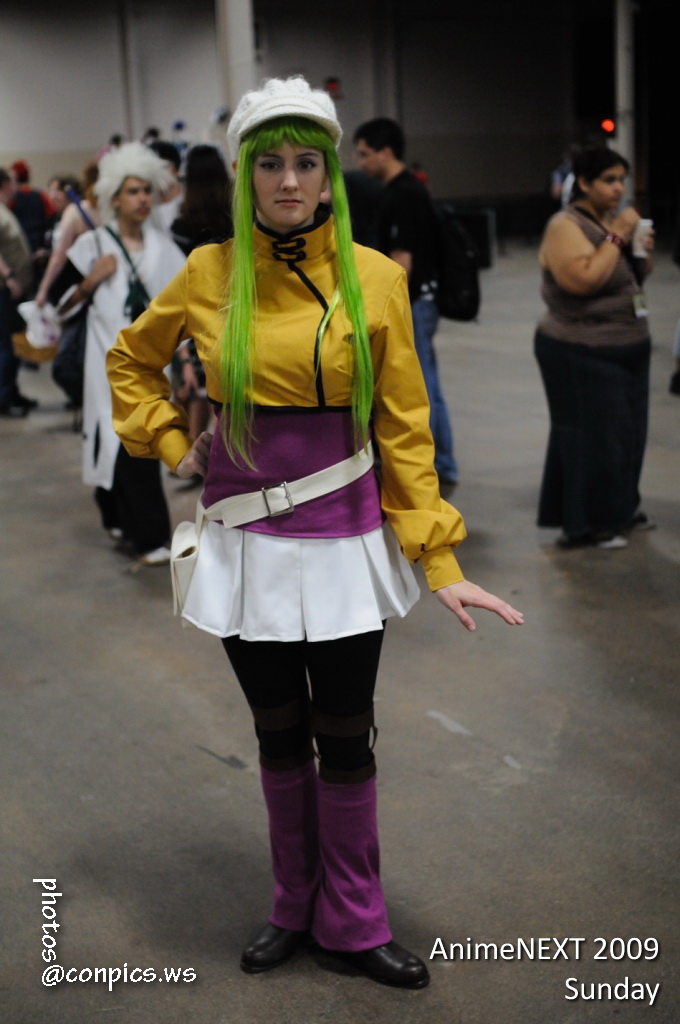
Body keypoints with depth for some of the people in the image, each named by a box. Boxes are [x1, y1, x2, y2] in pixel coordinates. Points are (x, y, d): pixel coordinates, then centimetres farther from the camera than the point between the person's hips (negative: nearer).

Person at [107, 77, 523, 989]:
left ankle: (353, 922, 25)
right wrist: (172, 444, 2)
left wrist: (439, 562, -7)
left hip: (343, 542, -1)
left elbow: (403, 427, -3)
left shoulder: (374, 278, -6)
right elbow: (132, 360, 16)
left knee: (344, 738, 6)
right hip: (246, 543, 1)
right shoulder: (210, 275, -3)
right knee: (279, 734, 14)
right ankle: (294, 907, 32)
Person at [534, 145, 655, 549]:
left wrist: (644, 250, -2)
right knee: (593, 436, -4)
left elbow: (637, 276, 19)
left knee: (628, 431, 13)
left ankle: (622, 508, 28)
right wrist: (617, 237, -22)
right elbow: (584, 279, -29)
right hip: (582, 353, -8)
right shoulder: (566, 226, -15)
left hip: (630, 348, 8)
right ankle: (586, 525, 6)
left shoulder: (613, 219, 10)